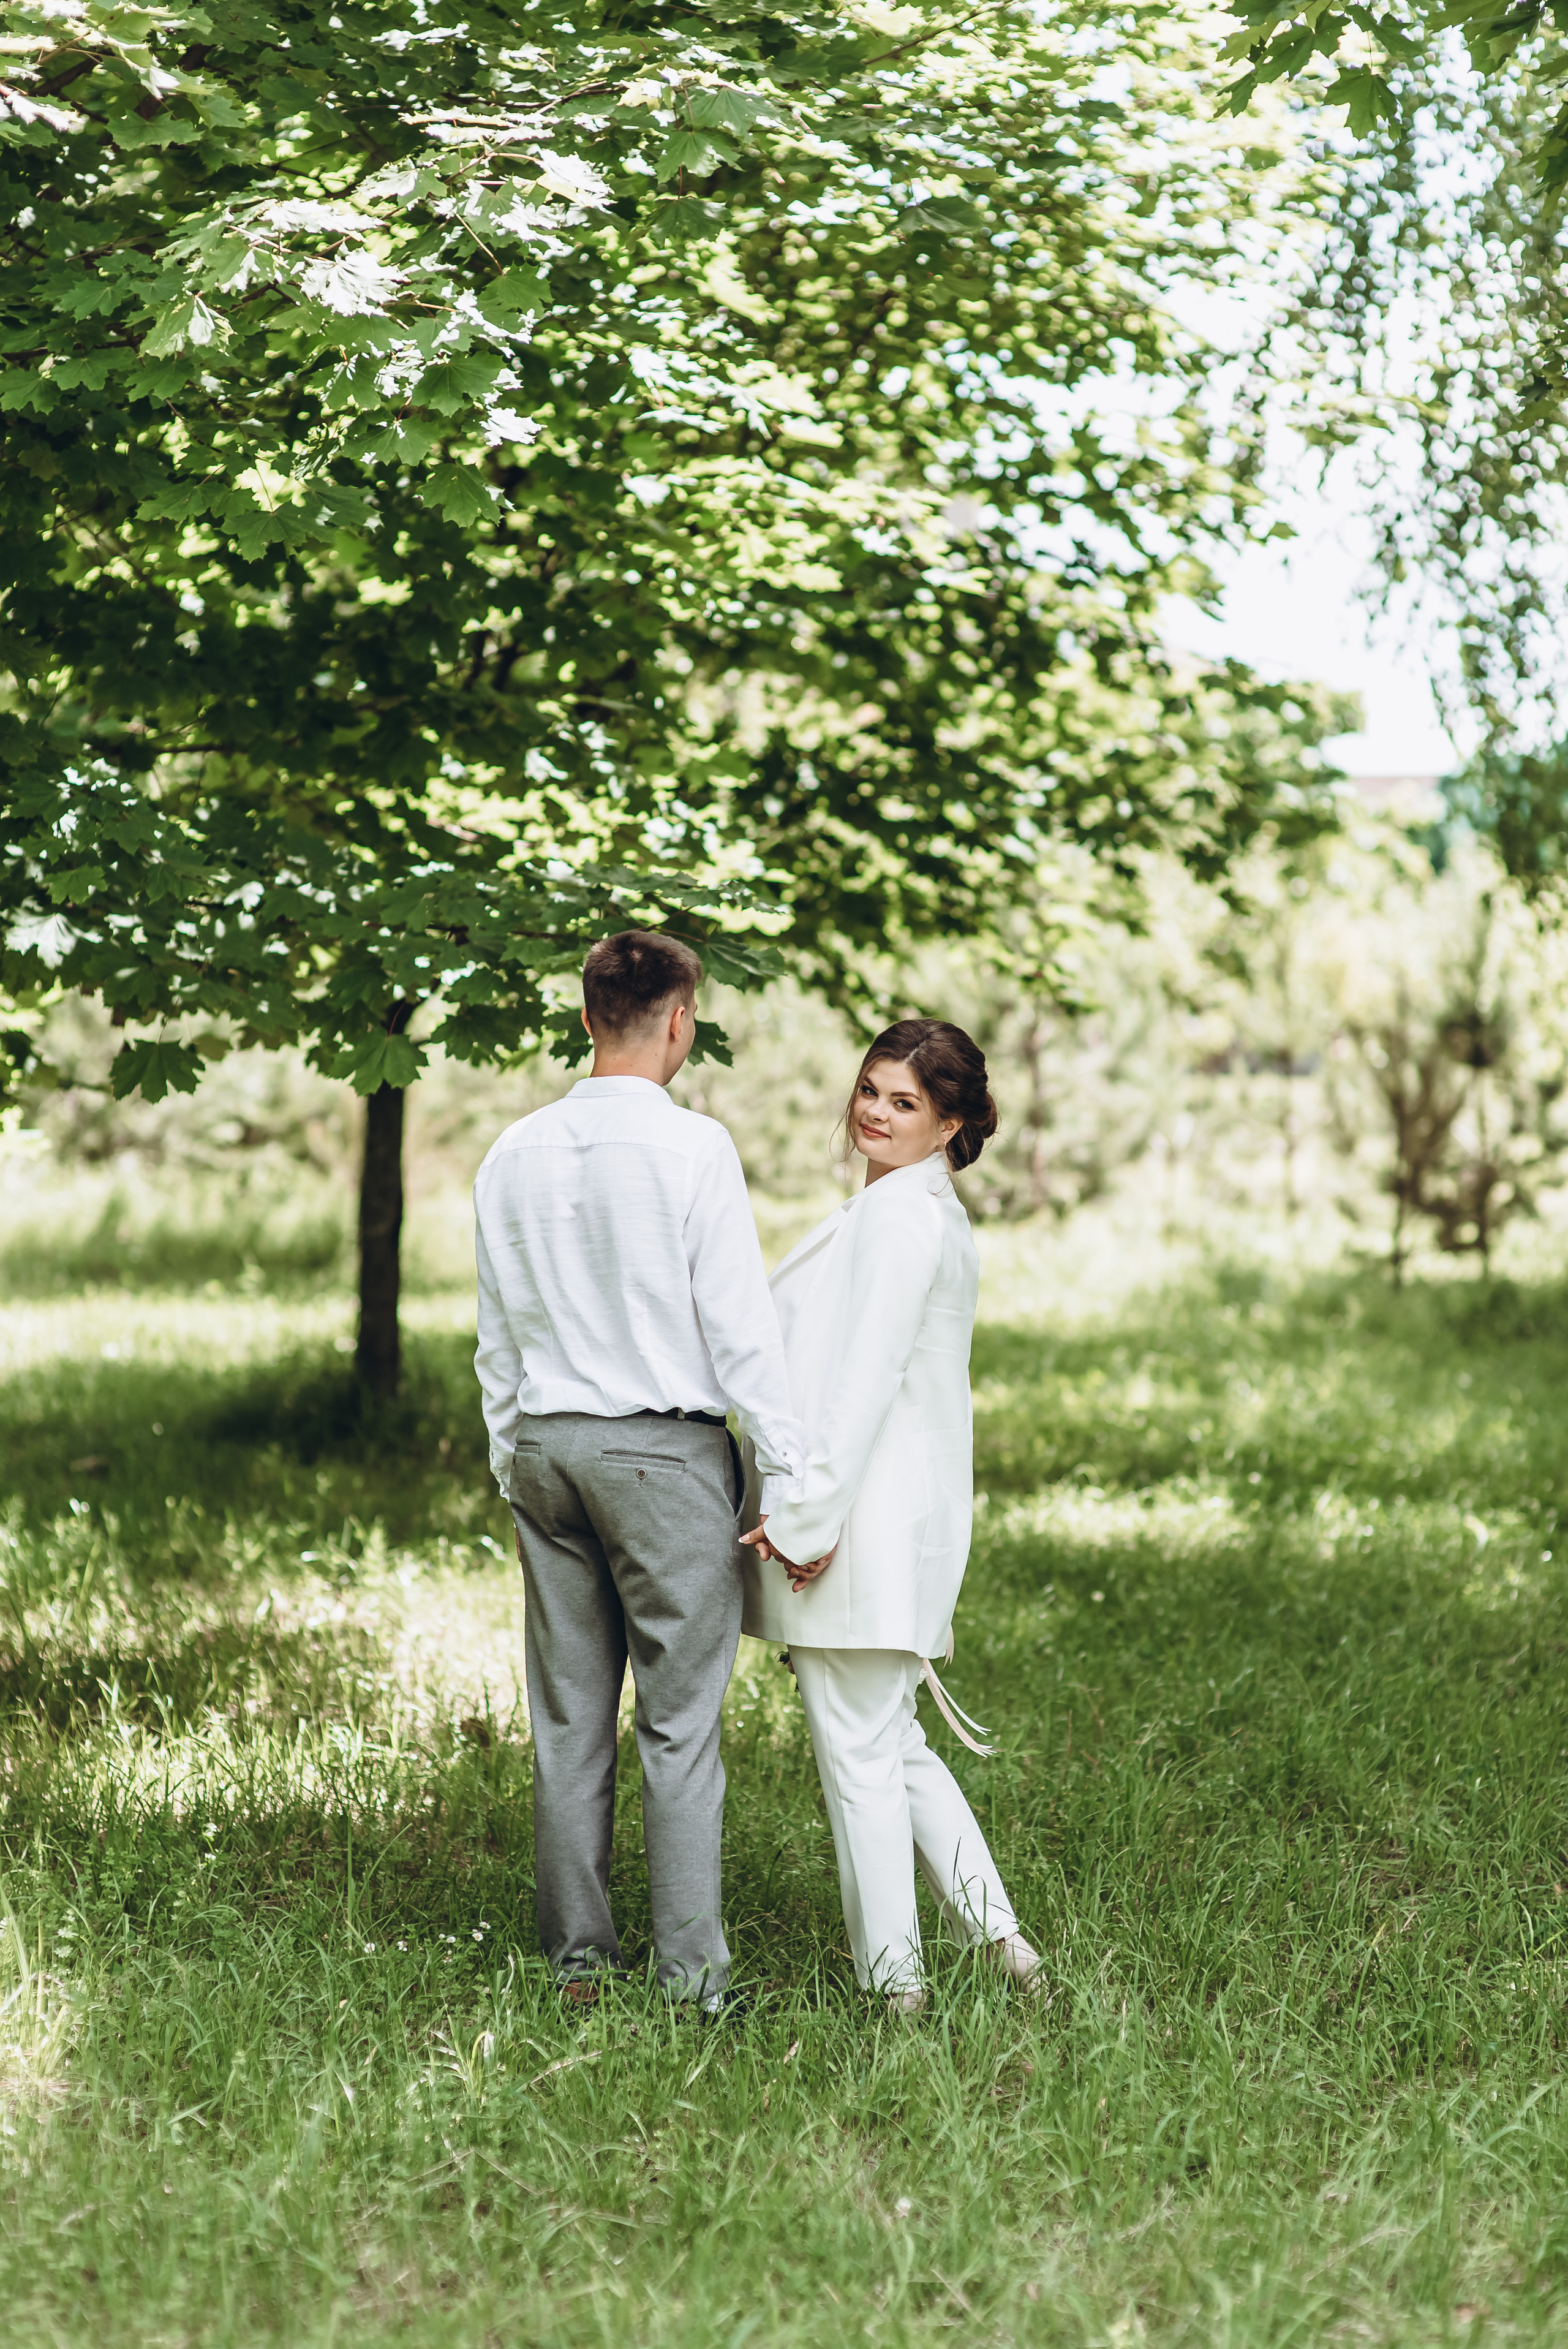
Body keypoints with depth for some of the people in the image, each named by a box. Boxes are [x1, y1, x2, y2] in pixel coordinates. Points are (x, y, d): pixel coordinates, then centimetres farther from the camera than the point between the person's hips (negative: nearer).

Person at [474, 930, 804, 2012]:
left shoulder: (514, 1154, 6)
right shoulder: (693, 1147, -11)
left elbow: (499, 1332, 13)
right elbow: (741, 1324, -12)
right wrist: (791, 1478, -9)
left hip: (544, 1444, 5)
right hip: (665, 1449, -5)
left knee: (568, 1716, 10)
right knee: (680, 1719, -1)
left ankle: (578, 1954, 15)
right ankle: (691, 1971, 1)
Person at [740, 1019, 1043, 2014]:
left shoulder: (898, 1213, -14)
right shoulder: (933, 1213, 18)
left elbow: (866, 1379, -20)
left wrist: (808, 1512, -19)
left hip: (864, 1520, -10)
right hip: (903, 1515, 10)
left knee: (859, 1754, -2)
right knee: (894, 1743, 17)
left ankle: (894, 1980, 6)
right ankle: (999, 1936, 17)